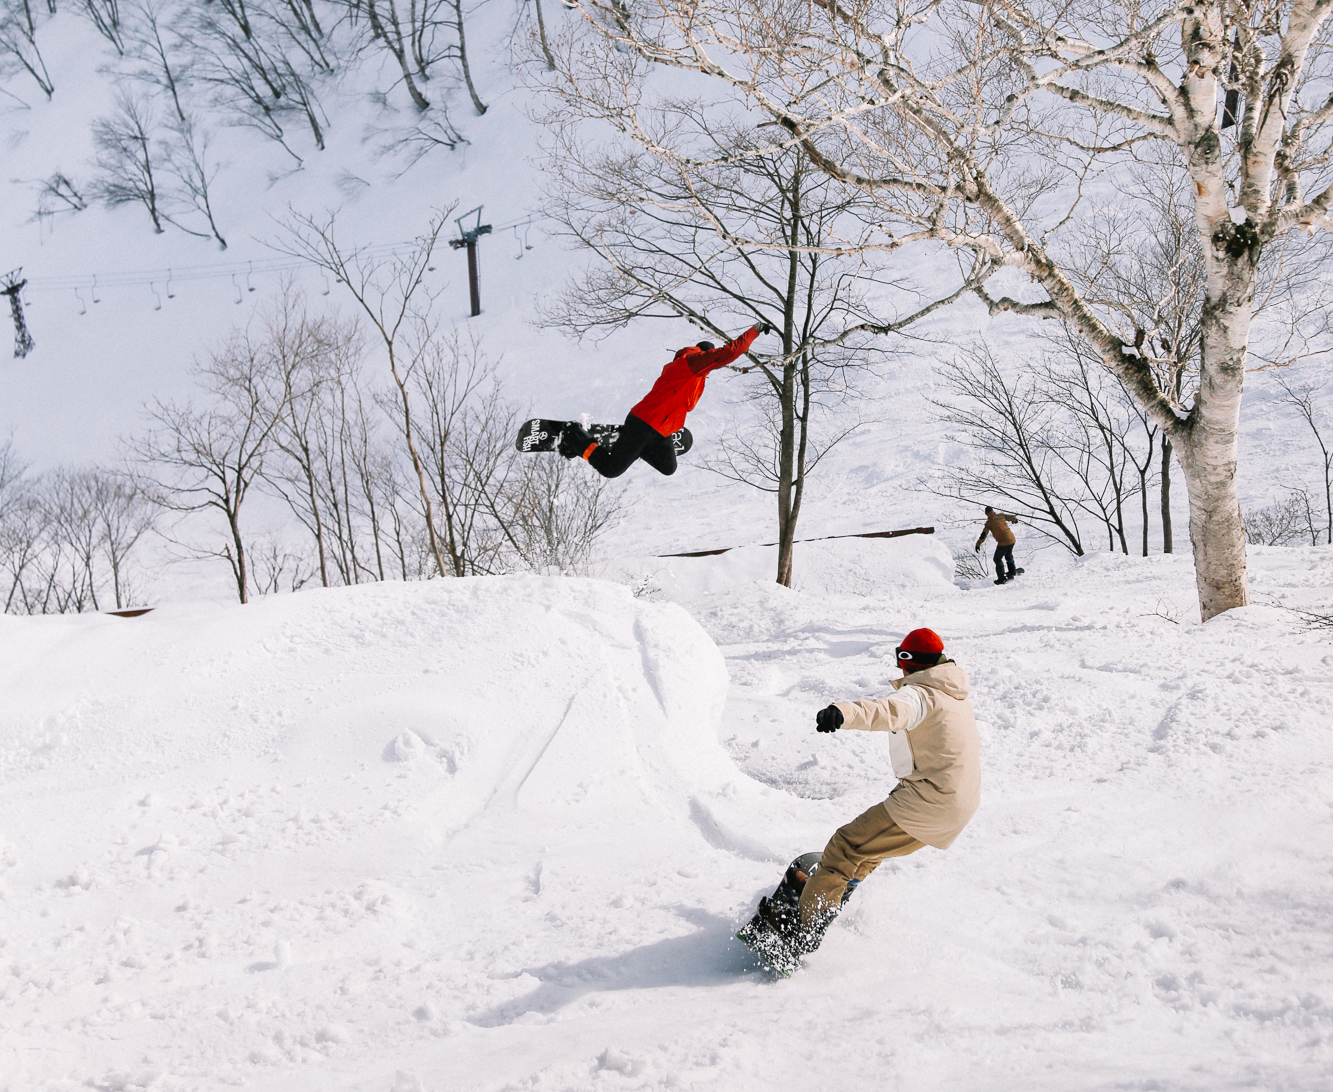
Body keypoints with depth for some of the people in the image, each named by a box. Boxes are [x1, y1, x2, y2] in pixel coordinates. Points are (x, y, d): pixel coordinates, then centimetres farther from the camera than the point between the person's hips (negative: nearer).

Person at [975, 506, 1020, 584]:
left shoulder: (989, 522, -7)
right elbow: (1011, 517, 23)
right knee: (1008, 555, 31)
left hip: (1003, 542, -6)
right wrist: (1015, 519, 47)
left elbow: (984, 534, -9)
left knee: (997, 559, 7)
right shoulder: (1001, 516, 6)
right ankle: (1012, 571, 48)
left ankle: (1002, 578, 2)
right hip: (1012, 540, 6)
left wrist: (978, 544, -4)